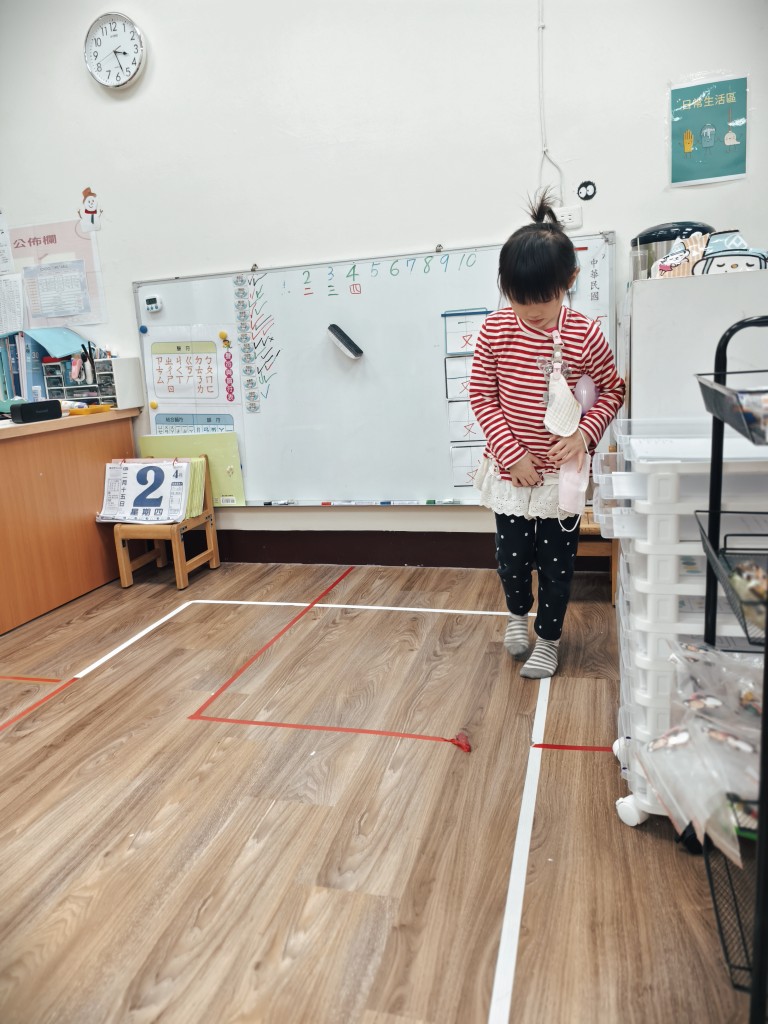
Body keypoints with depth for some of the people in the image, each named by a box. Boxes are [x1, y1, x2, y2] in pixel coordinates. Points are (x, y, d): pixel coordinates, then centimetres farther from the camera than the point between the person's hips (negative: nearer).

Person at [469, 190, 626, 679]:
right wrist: (510, 452, -13)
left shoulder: (585, 335, -13)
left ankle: (548, 637, 32)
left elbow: (613, 391, 0)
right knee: (511, 554, 14)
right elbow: (482, 398, -5)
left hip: (561, 470, -1)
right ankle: (518, 612, 46)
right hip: (511, 468, 1)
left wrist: (585, 433, -17)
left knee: (556, 559, 9)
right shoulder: (495, 331, -10)